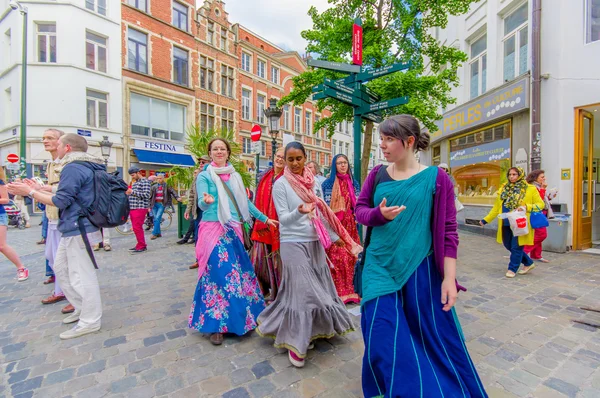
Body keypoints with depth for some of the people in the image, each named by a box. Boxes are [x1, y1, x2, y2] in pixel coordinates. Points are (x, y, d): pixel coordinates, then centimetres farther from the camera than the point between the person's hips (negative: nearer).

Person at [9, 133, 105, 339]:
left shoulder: (72, 168, -17)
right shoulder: (86, 167, 15)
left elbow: (61, 200, -17)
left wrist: (30, 192, -6)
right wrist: (40, 190, 22)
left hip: (78, 229, -11)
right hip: (74, 228, 11)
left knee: (81, 275, -3)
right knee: (61, 268, 22)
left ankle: (90, 321, 9)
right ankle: (82, 308, 31)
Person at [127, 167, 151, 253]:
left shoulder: (145, 182, -7)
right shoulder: (135, 182, 21)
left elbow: (146, 195, -17)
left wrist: (133, 192, -14)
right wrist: (129, 193, 9)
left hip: (140, 208, -9)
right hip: (132, 208, 9)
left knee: (137, 228, -9)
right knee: (135, 228, 12)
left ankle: (142, 246, -1)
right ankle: (141, 245, 21)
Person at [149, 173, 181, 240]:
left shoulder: (166, 186, 0)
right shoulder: (154, 186, 8)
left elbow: (172, 191, -8)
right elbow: (150, 197, 10)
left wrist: (177, 197, -26)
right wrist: (149, 206, 8)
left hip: (161, 204, -4)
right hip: (154, 204, 4)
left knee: (157, 218, -11)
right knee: (155, 219, 7)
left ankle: (154, 234, -6)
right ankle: (158, 233, 18)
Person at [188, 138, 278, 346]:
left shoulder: (235, 176, 13)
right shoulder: (204, 176, 0)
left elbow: (246, 201, 17)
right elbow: (201, 204, -11)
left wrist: (265, 218, 17)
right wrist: (207, 200, -35)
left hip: (234, 229, 5)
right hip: (213, 229, -4)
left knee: (239, 271, 6)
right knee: (217, 272, -5)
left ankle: (240, 316, 24)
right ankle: (215, 324, 10)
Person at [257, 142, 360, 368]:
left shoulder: (313, 182, 7)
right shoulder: (280, 184, -7)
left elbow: (322, 214, 12)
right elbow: (283, 218, -12)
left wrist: (334, 236, 14)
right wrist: (299, 212, -31)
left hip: (315, 241, 6)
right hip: (293, 243, -5)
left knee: (316, 289, 12)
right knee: (300, 290, -3)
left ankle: (307, 332, 34)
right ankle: (294, 341, 15)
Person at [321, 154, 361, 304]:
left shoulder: (354, 183, 14)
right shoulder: (328, 183, 4)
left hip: (350, 225, 3)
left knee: (350, 257, 5)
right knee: (336, 257, -5)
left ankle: (349, 290, 18)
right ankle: (338, 291, 6)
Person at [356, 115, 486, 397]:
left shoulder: (436, 178, -6)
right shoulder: (377, 174, 3)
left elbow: (448, 231, -6)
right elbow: (359, 209, 5)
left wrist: (449, 278, -8)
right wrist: (379, 214, -18)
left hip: (420, 269, -2)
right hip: (379, 268, 3)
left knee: (435, 337, 14)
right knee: (383, 339, 7)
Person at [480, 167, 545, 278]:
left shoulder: (530, 189, -2)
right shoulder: (504, 189, 9)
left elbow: (540, 204, -1)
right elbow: (496, 207, 13)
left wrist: (526, 207, -20)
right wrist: (486, 220, 10)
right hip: (506, 223, 5)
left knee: (516, 247, 0)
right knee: (508, 246, 12)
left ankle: (512, 269, 18)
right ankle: (528, 263, 34)